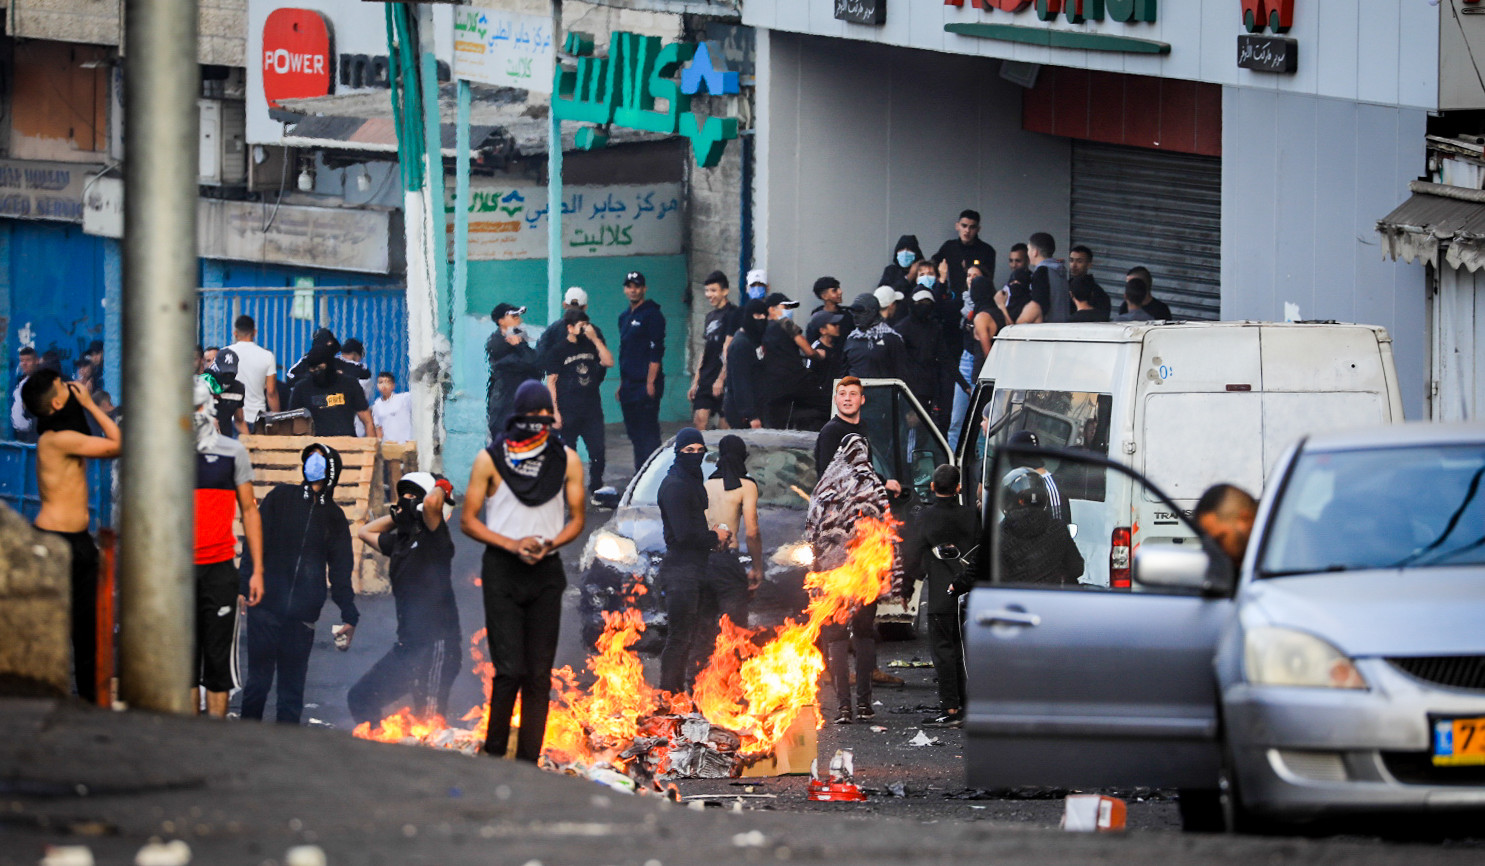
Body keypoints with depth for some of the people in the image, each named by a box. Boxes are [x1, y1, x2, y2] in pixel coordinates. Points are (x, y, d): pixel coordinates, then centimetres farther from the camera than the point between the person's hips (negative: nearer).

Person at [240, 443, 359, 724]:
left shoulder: (334, 517, 14)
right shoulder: (280, 498, 7)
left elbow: (340, 571, 17)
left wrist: (349, 616, 8)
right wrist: (243, 587, -10)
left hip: (303, 616, 2)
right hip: (266, 607, -2)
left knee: (293, 686, 4)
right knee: (258, 680, -3)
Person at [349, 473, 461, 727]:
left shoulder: (432, 539, -8)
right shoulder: (399, 541, 17)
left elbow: (432, 502, -28)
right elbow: (365, 532, 36)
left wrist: (441, 487, -6)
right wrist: (397, 515, 25)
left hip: (436, 646, -9)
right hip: (407, 646, 9)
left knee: (429, 725, -13)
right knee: (361, 698, 12)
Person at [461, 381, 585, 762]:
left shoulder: (567, 460, 4)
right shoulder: (490, 459, -4)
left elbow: (576, 519, 11)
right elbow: (468, 520, -1)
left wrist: (549, 544, -10)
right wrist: (513, 545, -14)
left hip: (546, 572, 3)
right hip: (502, 571, -3)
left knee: (539, 675, 2)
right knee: (510, 670, -11)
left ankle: (528, 764, 8)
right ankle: (493, 756, 5)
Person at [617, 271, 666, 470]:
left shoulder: (651, 315, -7)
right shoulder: (624, 317, 18)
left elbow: (656, 352, -13)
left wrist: (650, 383, -18)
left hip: (645, 384, -8)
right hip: (629, 385, 8)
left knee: (648, 432, -9)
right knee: (633, 432, 10)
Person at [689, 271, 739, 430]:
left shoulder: (732, 313, -6)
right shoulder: (710, 316, 18)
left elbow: (728, 349, -13)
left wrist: (721, 378, -18)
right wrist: (695, 382, 18)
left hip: (724, 377, -7)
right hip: (706, 379, 7)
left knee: (726, 423, -5)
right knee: (699, 420, -1)